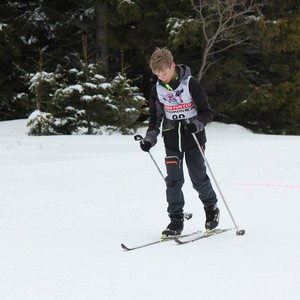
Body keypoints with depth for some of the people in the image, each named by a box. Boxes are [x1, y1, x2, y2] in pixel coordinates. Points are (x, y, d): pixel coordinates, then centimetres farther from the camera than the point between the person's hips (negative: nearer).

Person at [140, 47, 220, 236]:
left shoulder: (191, 84, -12)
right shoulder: (158, 89, 1)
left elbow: (207, 112, -9)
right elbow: (155, 117, 12)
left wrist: (196, 124, -28)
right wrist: (150, 138, -2)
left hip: (193, 138, -3)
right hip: (172, 140, 3)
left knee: (199, 178, 3)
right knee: (173, 180, -4)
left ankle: (211, 209, 27)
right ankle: (176, 219, 3)